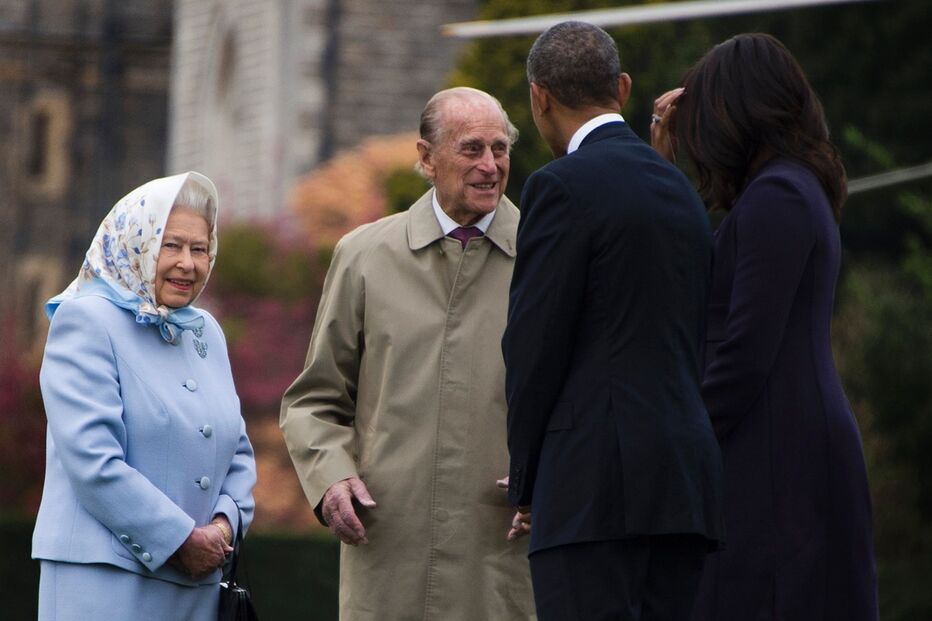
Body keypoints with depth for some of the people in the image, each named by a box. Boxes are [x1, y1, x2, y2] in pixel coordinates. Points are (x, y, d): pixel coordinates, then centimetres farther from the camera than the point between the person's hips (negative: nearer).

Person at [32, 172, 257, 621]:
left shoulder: (207, 332, 18)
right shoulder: (86, 321, -5)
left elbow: (238, 449, 21)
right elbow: (92, 460, -14)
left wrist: (226, 522, 0)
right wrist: (180, 538, -13)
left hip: (195, 582, 7)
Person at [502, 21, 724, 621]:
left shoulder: (562, 187, -6)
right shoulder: (681, 189, 19)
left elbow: (535, 346, -8)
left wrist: (527, 479, 5)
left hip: (596, 486, -8)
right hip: (687, 479, 8)